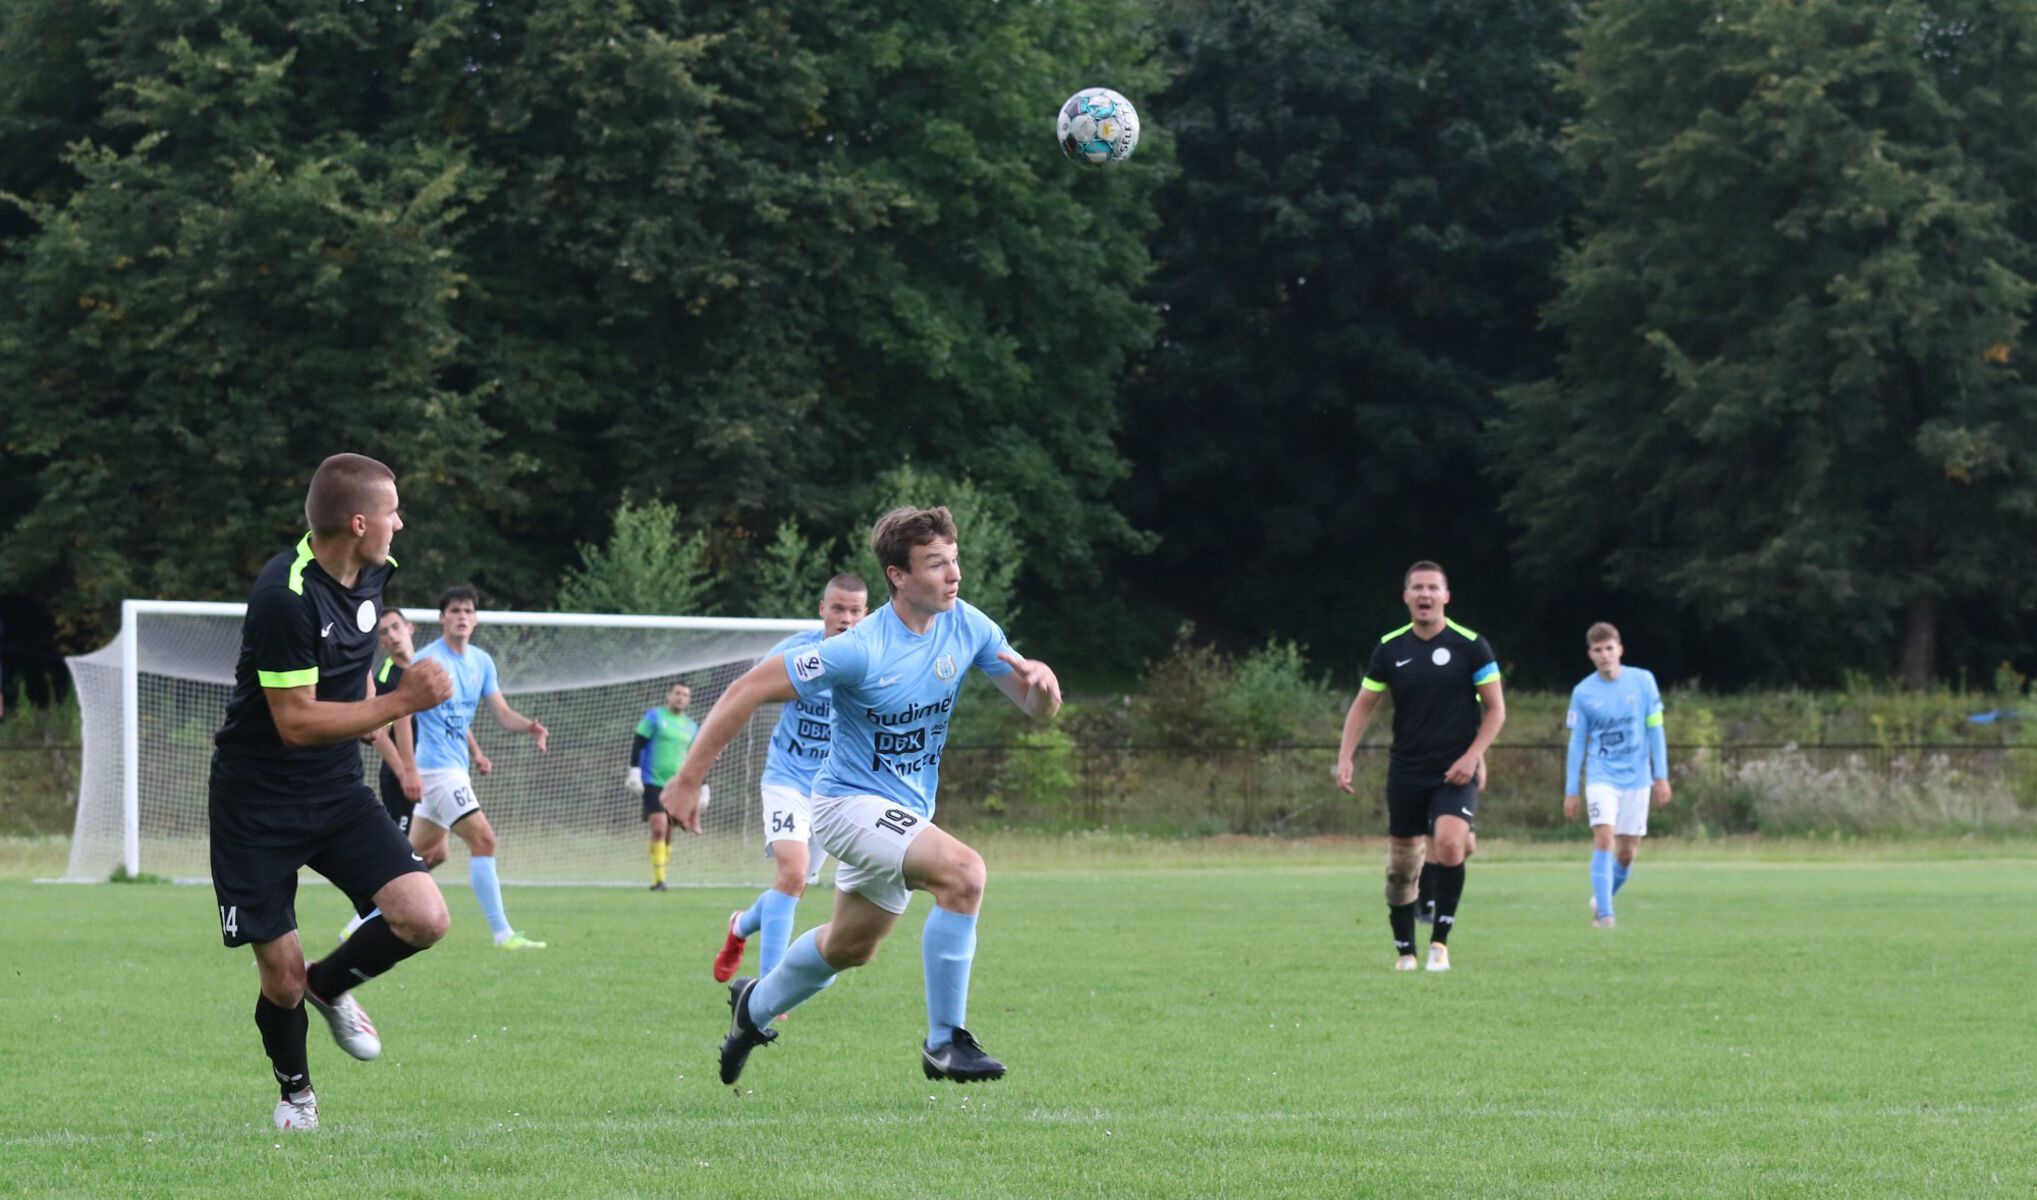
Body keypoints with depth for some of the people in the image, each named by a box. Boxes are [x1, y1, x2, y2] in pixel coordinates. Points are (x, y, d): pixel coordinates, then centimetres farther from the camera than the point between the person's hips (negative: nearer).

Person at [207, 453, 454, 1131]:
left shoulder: (371, 575, 1)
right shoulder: (286, 596, -24)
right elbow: (296, 721, -24)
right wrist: (401, 703, -25)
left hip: (336, 794, 6)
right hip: (257, 804, -6)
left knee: (423, 919, -13)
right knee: (281, 979, -3)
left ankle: (330, 985, 17)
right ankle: (295, 1092, 27)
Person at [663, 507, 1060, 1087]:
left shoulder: (967, 626, -7)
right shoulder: (860, 651, -25)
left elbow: (1038, 709, 0)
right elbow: (746, 691, -21)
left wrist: (1041, 681, -26)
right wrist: (688, 780, -19)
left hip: (905, 814, 8)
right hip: (850, 801, -8)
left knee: (849, 947, 26)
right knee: (964, 871, -30)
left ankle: (756, 1006, 54)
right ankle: (944, 1043, -23)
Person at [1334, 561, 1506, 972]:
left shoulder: (1471, 645, -5)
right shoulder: (1390, 649, 3)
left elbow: (1495, 709, -1)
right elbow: (1364, 705, 9)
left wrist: (1472, 756, -14)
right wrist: (1345, 758, -3)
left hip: (1455, 772, -3)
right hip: (1406, 772, 3)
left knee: (1449, 842, -26)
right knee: (1401, 867, 5)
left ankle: (1440, 942, -14)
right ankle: (1404, 951, 21)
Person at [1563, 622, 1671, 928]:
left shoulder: (1642, 681, -2)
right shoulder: (1583, 692, -1)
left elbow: (1654, 730, 3)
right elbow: (1577, 742, 5)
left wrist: (1661, 777, 1)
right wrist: (1570, 791, 4)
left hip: (1636, 778, 1)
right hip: (1601, 777, -1)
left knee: (1627, 852, 4)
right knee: (1604, 837, -19)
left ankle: (1603, 898, 30)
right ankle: (1603, 913, -19)